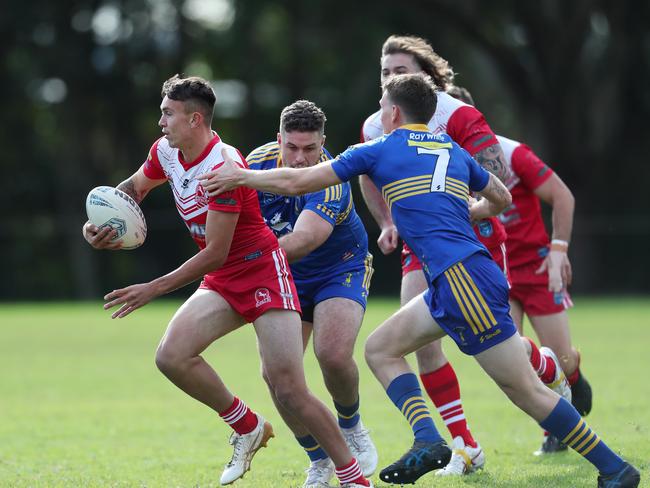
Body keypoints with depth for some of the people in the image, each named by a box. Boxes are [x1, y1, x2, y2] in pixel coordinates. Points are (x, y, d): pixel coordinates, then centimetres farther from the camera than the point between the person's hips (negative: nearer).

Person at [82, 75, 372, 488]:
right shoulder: (165, 153, 1)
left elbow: (215, 254, -23)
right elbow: (134, 188, 23)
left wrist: (153, 290, -18)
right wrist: (100, 224, 2)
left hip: (263, 274, -8)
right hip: (222, 282, 8)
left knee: (289, 391, -16)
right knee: (172, 356, -16)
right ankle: (248, 428, 5)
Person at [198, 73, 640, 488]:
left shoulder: (379, 151, 2)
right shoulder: (454, 152, 19)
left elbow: (297, 182, 4)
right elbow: (501, 198, 34)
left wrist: (241, 176, 19)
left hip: (463, 279, -8)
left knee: (525, 388, -5)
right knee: (381, 349, 14)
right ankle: (428, 440, -1)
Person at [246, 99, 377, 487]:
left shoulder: (332, 182, -32)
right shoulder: (261, 161, -15)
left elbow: (302, 242, -48)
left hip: (340, 270, -5)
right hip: (286, 279, 5)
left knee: (334, 355, -28)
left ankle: (350, 426, 6)